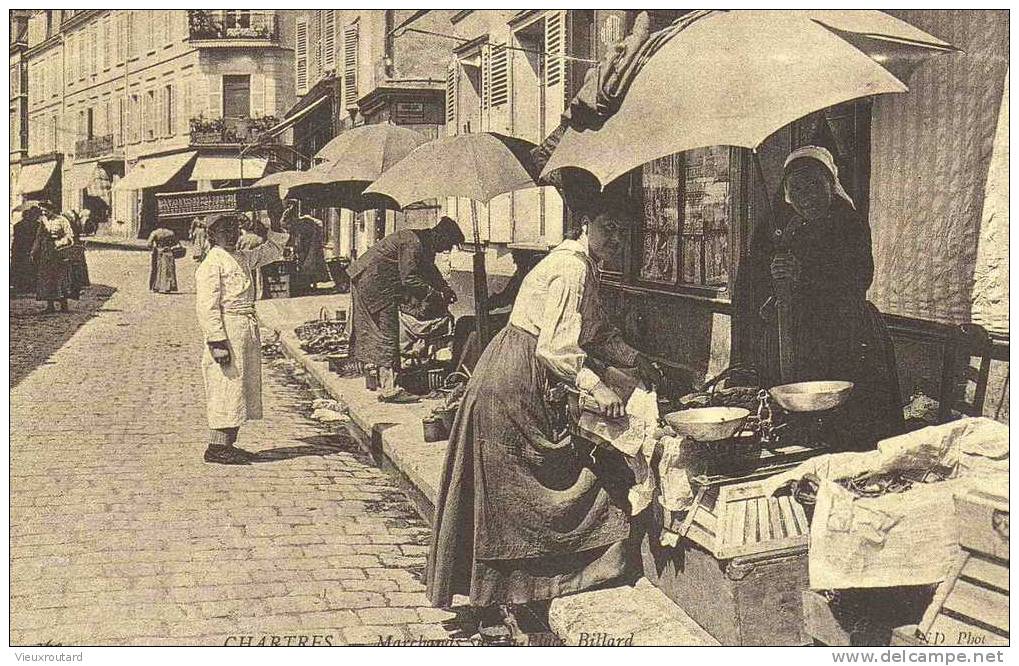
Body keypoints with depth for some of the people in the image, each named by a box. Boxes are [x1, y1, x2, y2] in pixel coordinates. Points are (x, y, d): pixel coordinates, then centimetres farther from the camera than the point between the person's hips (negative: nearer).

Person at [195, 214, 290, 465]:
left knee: (243, 388, 12)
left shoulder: (243, 258, 14)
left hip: (248, 332, 9)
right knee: (226, 389, -6)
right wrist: (217, 342, -21)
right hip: (227, 332, -9)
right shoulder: (211, 264, -10)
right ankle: (217, 447, 0)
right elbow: (207, 307, -16)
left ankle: (229, 445, 20)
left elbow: (272, 250, 31)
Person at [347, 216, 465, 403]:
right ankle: (389, 389, -12)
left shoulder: (426, 243, 9)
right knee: (387, 333, -11)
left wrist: (446, 289, 16)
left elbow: (429, 270, 26)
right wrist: (437, 292, -20)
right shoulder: (413, 243, -22)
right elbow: (409, 279, -25)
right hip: (374, 283, -10)